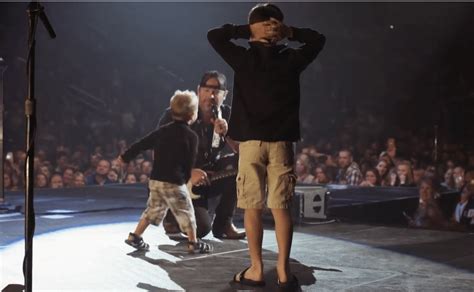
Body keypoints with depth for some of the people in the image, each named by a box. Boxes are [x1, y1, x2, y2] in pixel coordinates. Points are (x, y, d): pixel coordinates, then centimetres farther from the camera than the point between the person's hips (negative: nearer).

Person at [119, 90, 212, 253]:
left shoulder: (162, 131, 8)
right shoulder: (191, 136, -8)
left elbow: (141, 144, 13)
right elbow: (190, 162, -5)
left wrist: (125, 157, 26)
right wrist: (185, 179, 11)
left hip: (155, 180, 6)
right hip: (174, 183, -6)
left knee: (153, 209, 19)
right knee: (186, 212, 5)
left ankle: (135, 236, 19)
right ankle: (194, 243, 8)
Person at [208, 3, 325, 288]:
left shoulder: (244, 58, -2)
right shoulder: (291, 60, 3)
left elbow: (214, 35, 7)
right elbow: (318, 39, 18)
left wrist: (246, 30, 2)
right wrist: (291, 33, 8)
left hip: (250, 140, -1)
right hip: (282, 142, 1)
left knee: (252, 207, 4)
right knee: (281, 207, 3)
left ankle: (256, 269, 5)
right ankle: (284, 270, 3)